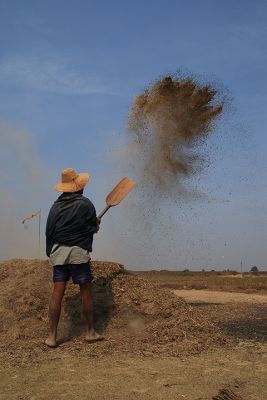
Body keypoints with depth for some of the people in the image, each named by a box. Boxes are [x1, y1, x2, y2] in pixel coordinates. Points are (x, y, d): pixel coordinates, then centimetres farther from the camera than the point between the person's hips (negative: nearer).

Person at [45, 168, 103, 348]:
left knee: (57, 292, 3)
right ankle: (90, 332, 17)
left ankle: (52, 336, 6)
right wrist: (96, 223, 24)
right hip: (78, 252, -4)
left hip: (58, 252, 4)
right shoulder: (85, 204, -5)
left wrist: (50, 253, 20)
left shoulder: (56, 206, 7)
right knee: (85, 291, 8)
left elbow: (49, 232, 9)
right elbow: (94, 227, 0)